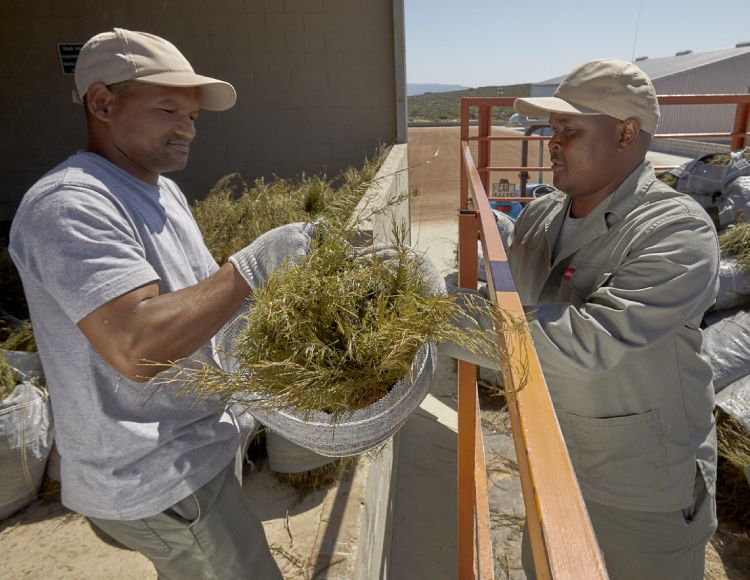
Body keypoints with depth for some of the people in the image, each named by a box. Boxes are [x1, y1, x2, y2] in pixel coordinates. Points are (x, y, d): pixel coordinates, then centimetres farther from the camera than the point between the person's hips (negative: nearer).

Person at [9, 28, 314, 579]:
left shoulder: (163, 190, 8)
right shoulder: (67, 206, -23)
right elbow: (137, 348, -35)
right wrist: (255, 262, -29)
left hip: (190, 447, 9)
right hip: (154, 478, -9)